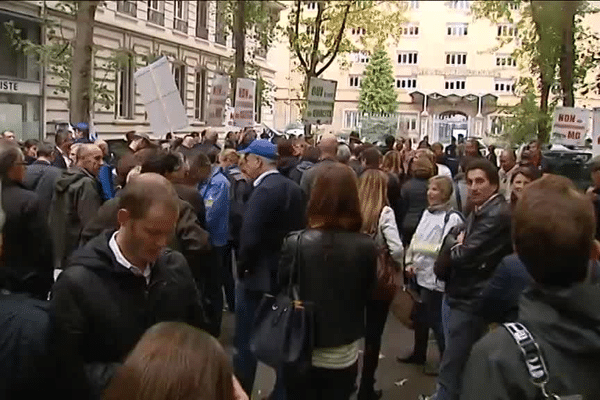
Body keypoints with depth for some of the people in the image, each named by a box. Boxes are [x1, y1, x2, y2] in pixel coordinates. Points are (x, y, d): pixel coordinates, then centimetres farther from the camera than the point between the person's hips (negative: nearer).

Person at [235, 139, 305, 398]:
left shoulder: (263, 191, -20)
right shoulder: (293, 188, 5)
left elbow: (250, 237, -25)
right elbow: (298, 229, 7)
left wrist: (242, 268, -9)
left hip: (258, 276, -8)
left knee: (246, 342, 8)